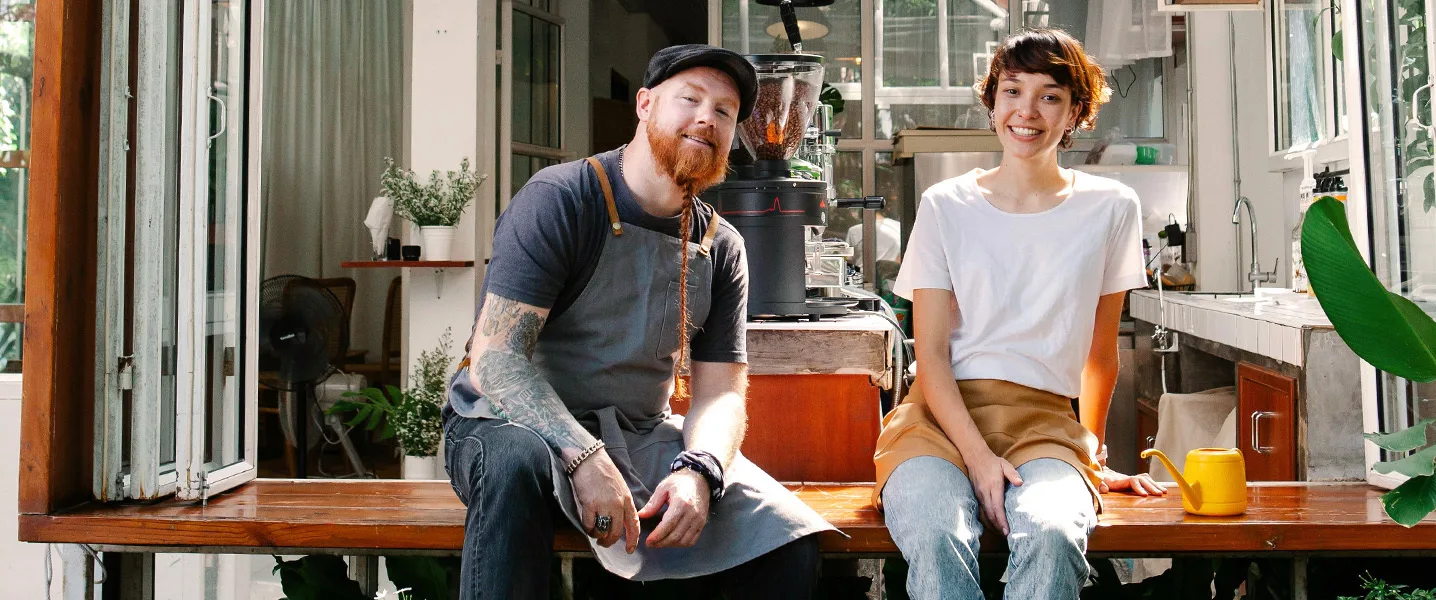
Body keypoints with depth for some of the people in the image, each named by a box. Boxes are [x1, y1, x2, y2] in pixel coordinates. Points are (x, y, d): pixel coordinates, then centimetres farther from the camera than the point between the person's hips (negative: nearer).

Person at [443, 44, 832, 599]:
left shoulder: (721, 248, 4)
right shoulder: (560, 199, -13)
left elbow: (719, 390, 2)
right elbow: (494, 360, -21)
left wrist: (698, 471, -21)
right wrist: (584, 456, -34)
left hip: (643, 436, 5)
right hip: (512, 420, -4)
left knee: (787, 548, -13)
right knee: (516, 460, -41)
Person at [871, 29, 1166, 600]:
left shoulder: (1110, 209, 9)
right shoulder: (945, 205, 6)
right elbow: (931, 353, 0)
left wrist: (1091, 453, 23)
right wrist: (978, 455, -13)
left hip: (1044, 421, 1)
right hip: (940, 416, 0)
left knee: (1053, 537, -35)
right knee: (938, 539, -34)